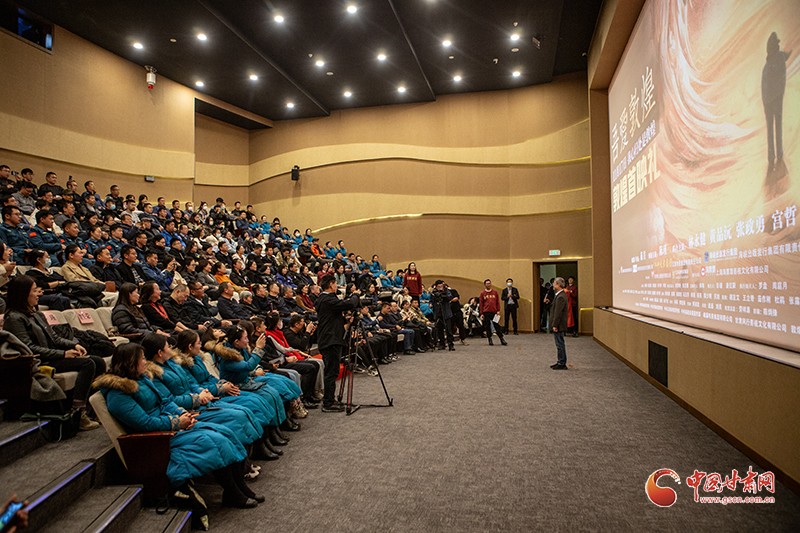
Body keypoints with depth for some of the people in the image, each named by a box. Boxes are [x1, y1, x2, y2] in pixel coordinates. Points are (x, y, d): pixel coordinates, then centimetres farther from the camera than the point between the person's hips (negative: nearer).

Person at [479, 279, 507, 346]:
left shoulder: (495, 292, 10)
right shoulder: (482, 293, 7)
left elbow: (498, 302, 11)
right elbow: (481, 304, 7)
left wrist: (498, 310, 2)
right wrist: (482, 313, 1)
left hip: (494, 312, 0)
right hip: (486, 313, 0)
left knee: (497, 326, 0)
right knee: (487, 326, 2)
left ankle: (502, 339, 5)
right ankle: (490, 340, 10)